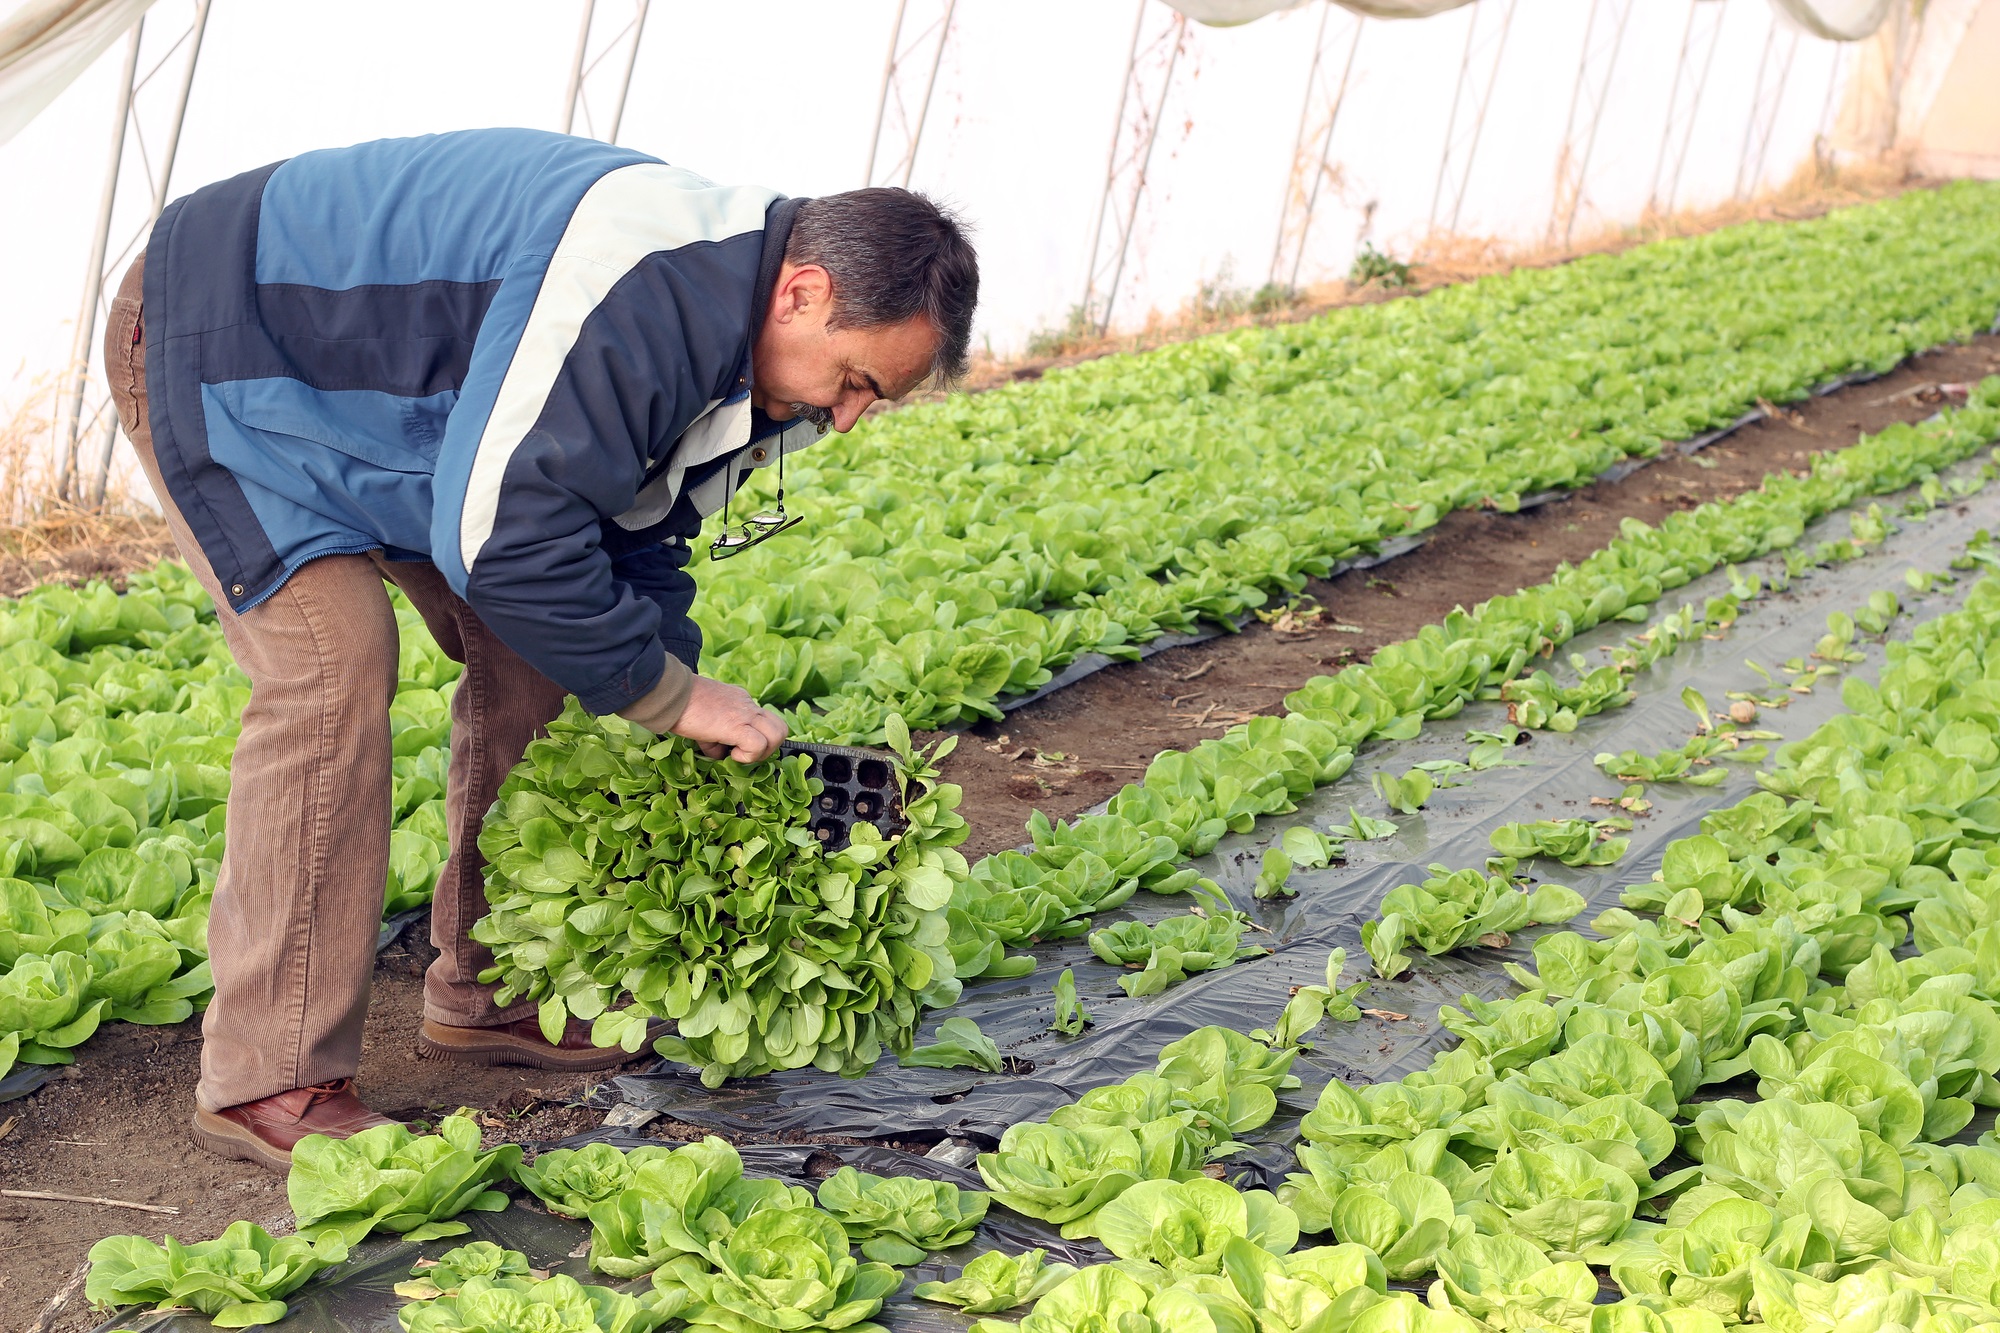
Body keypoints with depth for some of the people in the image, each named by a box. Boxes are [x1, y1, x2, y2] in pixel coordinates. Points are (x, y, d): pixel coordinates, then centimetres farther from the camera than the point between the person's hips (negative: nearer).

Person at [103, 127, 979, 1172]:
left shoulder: (734, 346, -3)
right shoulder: (643, 288, -36)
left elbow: (637, 539, 8)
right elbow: (501, 536, -37)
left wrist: (693, 734, -1)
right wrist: (670, 694, -26)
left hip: (366, 378, 10)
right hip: (213, 346, -10)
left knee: (530, 648, 4)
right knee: (335, 664, -22)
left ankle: (483, 995, 14)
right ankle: (269, 1082, -15)